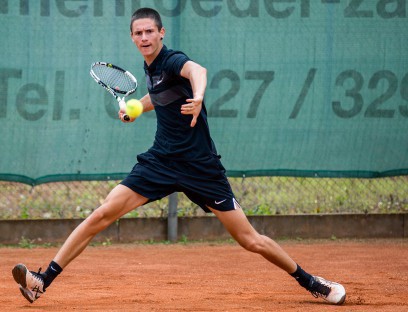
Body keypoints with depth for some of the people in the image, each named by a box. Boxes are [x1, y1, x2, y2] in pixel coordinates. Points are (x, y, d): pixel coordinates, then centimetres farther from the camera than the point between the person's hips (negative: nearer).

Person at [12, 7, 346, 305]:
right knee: (102, 214, -8)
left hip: (200, 167, -6)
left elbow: (196, 69, -44)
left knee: (251, 240, -2)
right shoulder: (150, 68, 7)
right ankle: (42, 282, -7)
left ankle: (309, 281, 18)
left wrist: (198, 97, -64)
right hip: (160, 160, 6)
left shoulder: (172, 60, -16)